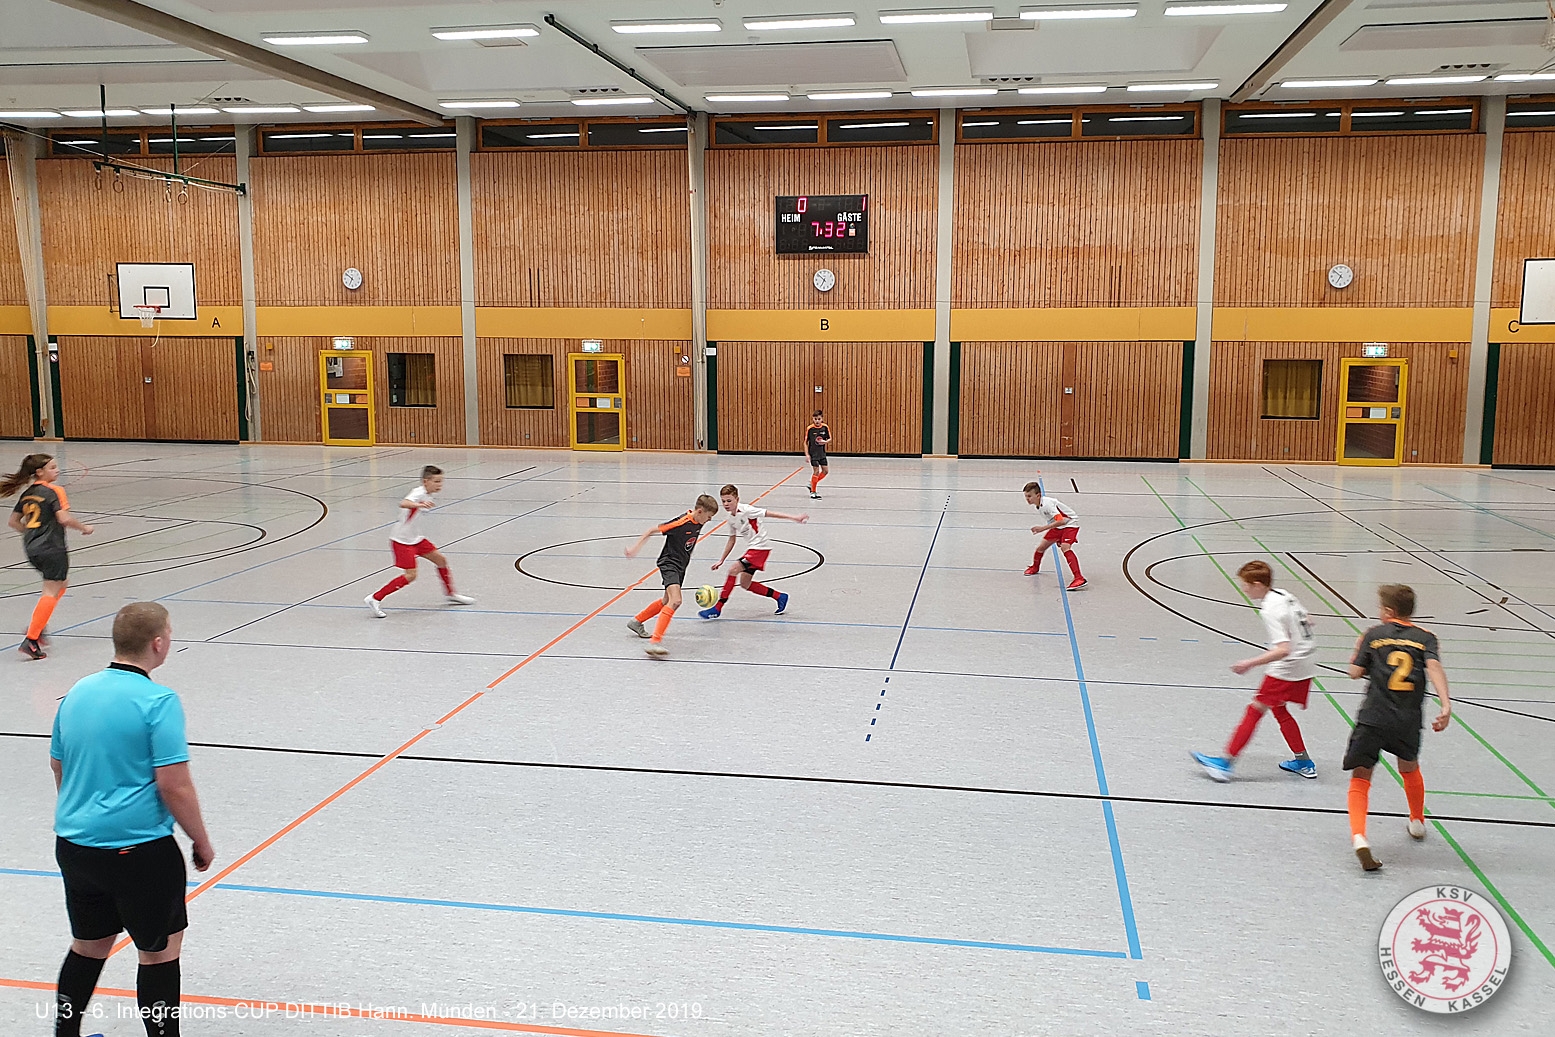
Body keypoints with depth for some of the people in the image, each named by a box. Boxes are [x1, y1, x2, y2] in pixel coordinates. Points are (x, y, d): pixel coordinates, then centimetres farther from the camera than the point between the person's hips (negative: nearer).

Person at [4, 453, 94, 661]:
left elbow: (13, 521, 17)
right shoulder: (54, 491, -11)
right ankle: (31, 640, -11)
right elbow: (64, 518, -21)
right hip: (52, 549, -8)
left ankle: (36, 626, 16)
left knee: (62, 582, 25)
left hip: (31, 549, 8)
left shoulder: (27, 493, 12)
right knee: (51, 592, -4)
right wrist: (84, 528, -6)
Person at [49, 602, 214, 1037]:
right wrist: (202, 842, -6)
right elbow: (174, 786, -19)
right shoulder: (158, 701, -18)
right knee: (161, 950, 8)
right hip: (138, 849, -7)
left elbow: (58, 768, 17)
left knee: (89, 945, 22)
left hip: (73, 845, 7)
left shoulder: (78, 692, 5)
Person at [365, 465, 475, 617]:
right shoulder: (418, 493, -22)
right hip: (402, 540, -9)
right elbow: (403, 504, -45)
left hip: (415, 538, 9)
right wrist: (419, 505, -62)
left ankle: (451, 594, 30)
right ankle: (374, 599, -6)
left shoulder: (427, 496, 5)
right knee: (410, 575, -13)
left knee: (440, 559, 13)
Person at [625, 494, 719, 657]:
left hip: (680, 566, 10)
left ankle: (637, 622, 46)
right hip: (669, 563, -10)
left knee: (667, 601, 24)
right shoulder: (681, 522, -23)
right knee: (675, 601, -27)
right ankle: (655, 642, -33)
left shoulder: (698, 523, 1)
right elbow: (653, 530, -17)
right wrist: (636, 547, -17)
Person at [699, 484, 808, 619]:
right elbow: (732, 540, 18)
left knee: (734, 570, -17)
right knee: (745, 583, 10)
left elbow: (768, 513, -16)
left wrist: (794, 517, -19)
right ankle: (779, 597, 23)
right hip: (752, 547, 9)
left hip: (761, 546, -9)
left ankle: (717, 609, -12)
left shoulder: (746, 510, -16)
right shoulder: (731, 519, 8)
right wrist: (721, 560, 17)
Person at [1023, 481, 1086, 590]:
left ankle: (1079, 579, -36)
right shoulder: (1036, 505, -2)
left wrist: (1043, 528, -43)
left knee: (1065, 547, -29)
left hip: (1070, 523, -9)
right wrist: (1056, 538, 13)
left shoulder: (1047, 504, -31)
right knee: (1042, 546, 12)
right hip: (1058, 526, 9)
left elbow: (1061, 521, -40)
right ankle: (1034, 567, 44)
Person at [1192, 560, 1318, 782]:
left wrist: (1250, 663, -26)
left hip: (1286, 670, -9)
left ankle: (1226, 763, -6)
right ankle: (1303, 762, 28)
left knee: (1255, 710, -6)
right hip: (1306, 666, 9)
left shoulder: (1270, 610, -21)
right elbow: (1307, 621, 19)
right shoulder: (1286, 596, 5)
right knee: (1279, 710, 23)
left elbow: (1282, 650, -28)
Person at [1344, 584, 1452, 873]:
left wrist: (1359, 650, 25)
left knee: (1360, 778, 3)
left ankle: (1358, 836, -20)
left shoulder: (1374, 634, 6)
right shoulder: (1425, 637, 8)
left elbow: (1355, 673, 5)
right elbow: (1434, 667, -10)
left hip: (1372, 718, -2)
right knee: (1409, 767, 31)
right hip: (1408, 722, 2)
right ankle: (1418, 821, 51)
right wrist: (1445, 705, -20)